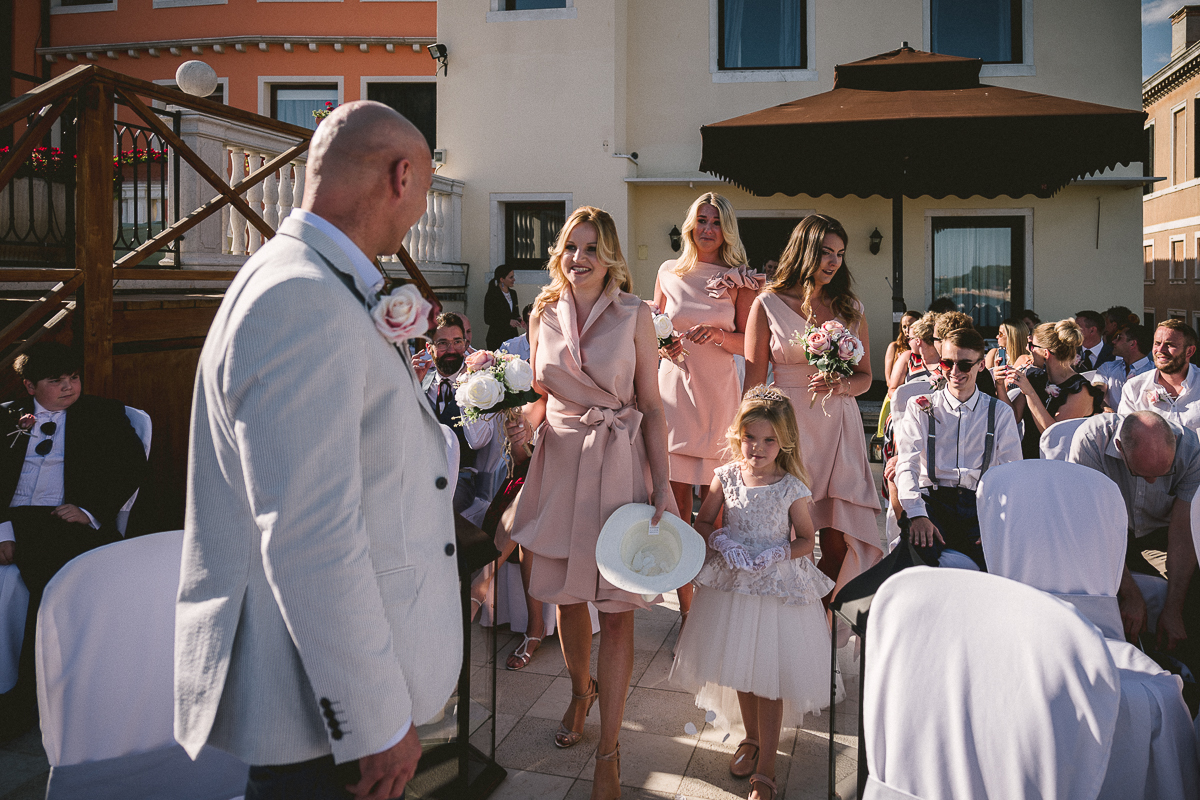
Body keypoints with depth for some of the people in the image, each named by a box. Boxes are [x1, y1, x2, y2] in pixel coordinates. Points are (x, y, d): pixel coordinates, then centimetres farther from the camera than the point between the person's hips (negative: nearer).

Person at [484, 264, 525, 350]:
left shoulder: (513, 293, 14)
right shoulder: (491, 295, -6)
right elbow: (488, 319, -8)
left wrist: (519, 320, 2)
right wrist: (508, 322, -16)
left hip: (513, 335, 6)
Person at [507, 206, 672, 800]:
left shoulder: (634, 314, -3)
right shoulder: (544, 314, 6)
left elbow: (652, 406, -3)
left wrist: (660, 484, -9)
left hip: (620, 464, -3)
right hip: (560, 461, 3)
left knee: (616, 606, 2)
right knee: (565, 593, 14)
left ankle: (608, 749, 15)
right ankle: (581, 690, 43)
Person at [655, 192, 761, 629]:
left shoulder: (739, 280, 6)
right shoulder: (669, 273, 11)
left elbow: (748, 343, 6)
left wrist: (719, 335, -12)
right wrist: (661, 346, -2)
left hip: (717, 393, -1)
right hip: (673, 389, 1)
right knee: (676, 499, -1)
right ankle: (684, 607, 9)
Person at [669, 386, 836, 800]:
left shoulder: (791, 488, -11)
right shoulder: (726, 477, -5)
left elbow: (807, 540, -2)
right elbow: (703, 523, 4)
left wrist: (777, 554, -18)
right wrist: (721, 542, -15)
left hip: (777, 586, -3)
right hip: (733, 583, 3)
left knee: (769, 675, 3)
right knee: (739, 668, 17)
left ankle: (766, 765, 19)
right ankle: (751, 738, 41)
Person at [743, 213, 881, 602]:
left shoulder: (850, 307, 13)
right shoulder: (768, 304, 3)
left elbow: (865, 377, 16)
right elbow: (753, 383, 2)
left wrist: (839, 385, -7)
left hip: (839, 428, 3)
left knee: (839, 543, -2)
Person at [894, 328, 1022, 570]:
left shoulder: (1000, 412, 16)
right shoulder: (920, 407, 12)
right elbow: (907, 465, 1)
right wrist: (917, 514, -18)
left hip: (981, 504, 2)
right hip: (933, 500, -2)